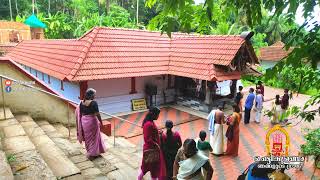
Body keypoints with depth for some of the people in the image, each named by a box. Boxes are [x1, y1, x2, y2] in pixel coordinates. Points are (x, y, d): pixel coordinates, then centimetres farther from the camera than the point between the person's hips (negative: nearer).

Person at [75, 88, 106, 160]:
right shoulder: (93, 102, -18)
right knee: (93, 137, 9)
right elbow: (97, 114, -18)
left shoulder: (82, 102, 1)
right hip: (92, 121, -6)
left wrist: (83, 120, 18)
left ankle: (89, 152, 33)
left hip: (84, 121, 6)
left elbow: (80, 114, 7)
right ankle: (92, 154, 16)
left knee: (87, 137, 19)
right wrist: (101, 122, -6)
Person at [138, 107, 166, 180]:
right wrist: (156, 145, -17)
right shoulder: (149, 124, -27)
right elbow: (147, 139, -27)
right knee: (154, 166, 8)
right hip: (151, 149, -10)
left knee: (146, 165, 24)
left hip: (152, 148, 10)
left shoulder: (150, 122, 3)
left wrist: (158, 133, 1)